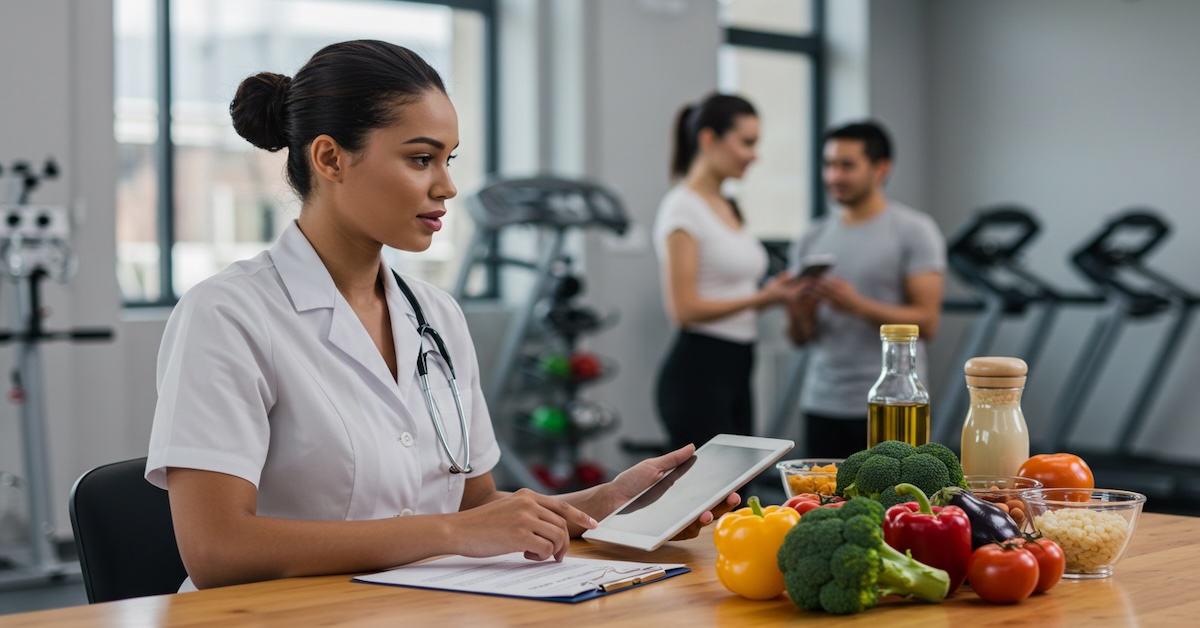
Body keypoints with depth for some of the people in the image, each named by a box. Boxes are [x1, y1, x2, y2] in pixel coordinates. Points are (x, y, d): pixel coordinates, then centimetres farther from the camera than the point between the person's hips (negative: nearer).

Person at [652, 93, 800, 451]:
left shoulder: (728, 208, 16)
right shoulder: (682, 208, -11)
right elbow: (684, 309, -18)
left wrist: (775, 293, 4)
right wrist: (762, 298, -17)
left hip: (735, 372, 9)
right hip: (698, 372, -9)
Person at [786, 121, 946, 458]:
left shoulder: (914, 231, -2)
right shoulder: (812, 239, 12)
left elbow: (926, 321, -9)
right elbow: (801, 338, 13)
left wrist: (858, 306, -20)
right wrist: (799, 313, -10)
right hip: (822, 404, 4)